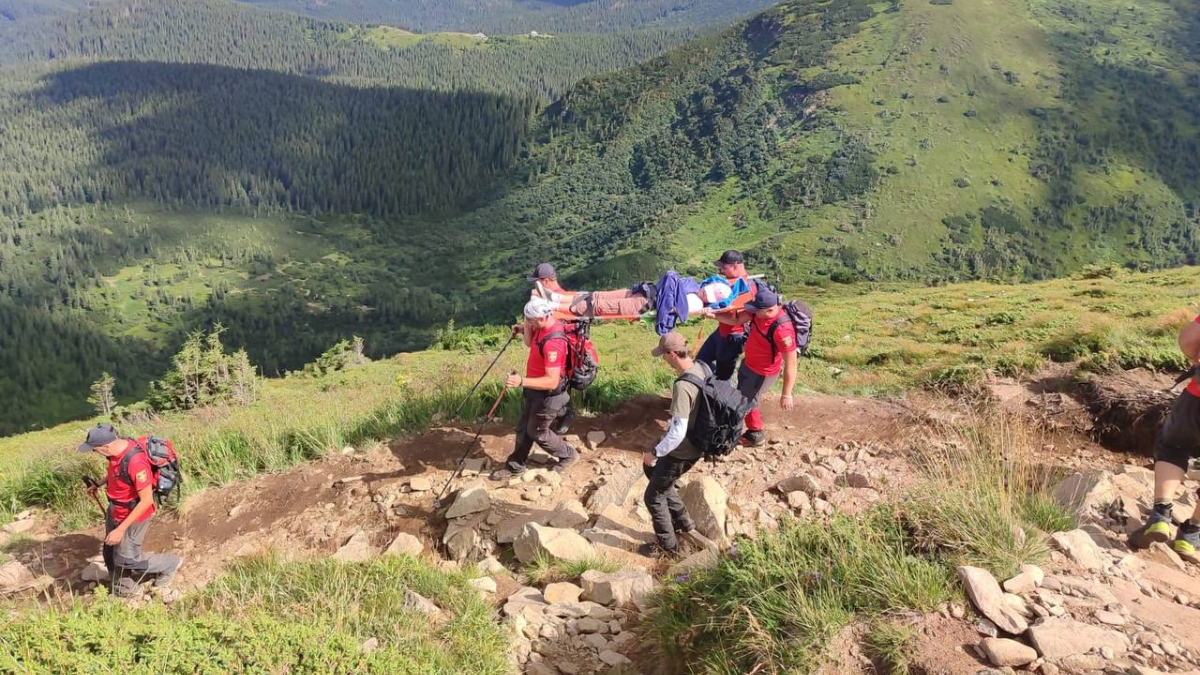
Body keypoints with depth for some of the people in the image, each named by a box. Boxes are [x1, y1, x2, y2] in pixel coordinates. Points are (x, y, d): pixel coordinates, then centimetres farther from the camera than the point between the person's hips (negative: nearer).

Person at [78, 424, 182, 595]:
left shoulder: (136, 462, -37)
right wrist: (99, 484, 5)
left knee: (126, 559, 4)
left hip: (134, 516, -8)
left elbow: (146, 501, -29)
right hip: (115, 511, 8)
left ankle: (170, 564, 25)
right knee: (110, 554, 20)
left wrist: (121, 529, -26)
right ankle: (123, 589, 41)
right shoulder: (118, 448, -11)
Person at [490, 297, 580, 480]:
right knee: (523, 428, 19)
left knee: (537, 432, 12)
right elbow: (530, 343, 12)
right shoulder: (543, 327, -7)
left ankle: (568, 455, 33)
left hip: (548, 395, -9)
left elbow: (552, 381, -36)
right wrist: (525, 328, -7)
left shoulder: (553, 342, -36)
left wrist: (522, 381, -44)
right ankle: (515, 466, 35)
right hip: (536, 390, 9)